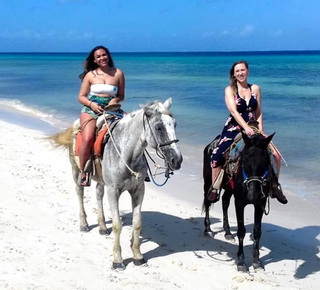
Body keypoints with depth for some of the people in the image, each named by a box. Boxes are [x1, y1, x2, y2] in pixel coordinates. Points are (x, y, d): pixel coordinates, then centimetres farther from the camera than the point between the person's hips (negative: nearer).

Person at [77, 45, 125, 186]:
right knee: (87, 138, -29)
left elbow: (121, 95, 14)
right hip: (90, 109, -2)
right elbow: (81, 97, 6)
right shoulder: (90, 75, 6)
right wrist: (91, 104, -13)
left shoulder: (118, 73, 8)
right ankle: (83, 172, -13)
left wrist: (115, 100, -9)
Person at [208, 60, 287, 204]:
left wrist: (260, 130, -4)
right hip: (234, 129, -3)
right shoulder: (230, 90, -2)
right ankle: (214, 188, -6)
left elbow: (258, 112, 10)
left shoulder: (255, 88, 9)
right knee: (217, 155, -24)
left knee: (276, 155, -10)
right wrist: (246, 127, -28)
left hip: (252, 129, 3)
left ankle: (274, 186, 11)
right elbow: (233, 111, -15)